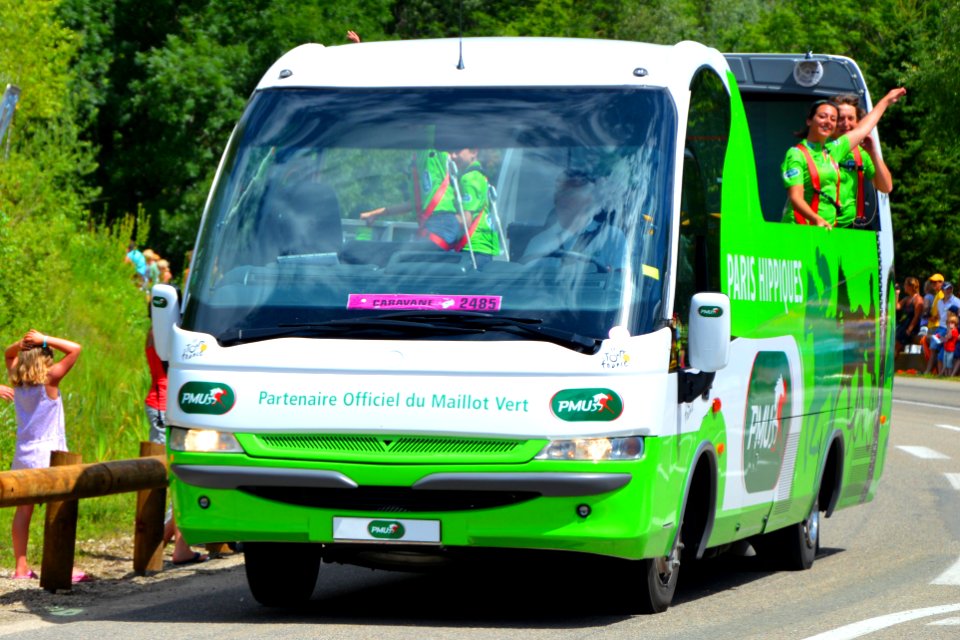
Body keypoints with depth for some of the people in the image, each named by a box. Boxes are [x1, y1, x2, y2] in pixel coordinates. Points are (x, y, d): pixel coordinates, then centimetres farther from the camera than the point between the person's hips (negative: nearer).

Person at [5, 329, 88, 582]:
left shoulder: (18, 382, 4)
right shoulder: (49, 380, -12)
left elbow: (8, 354, 22)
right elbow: (75, 349, -12)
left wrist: (22, 344, 2)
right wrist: (44, 340, -9)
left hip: (22, 455, 6)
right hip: (47, 454, -6)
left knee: (23, 509, 8)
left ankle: (21, 567, 10)